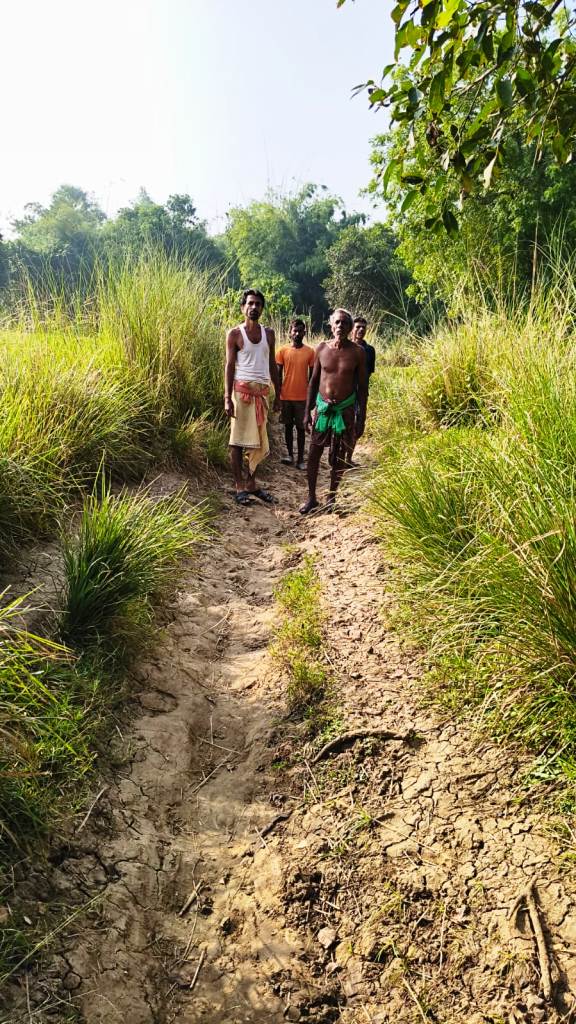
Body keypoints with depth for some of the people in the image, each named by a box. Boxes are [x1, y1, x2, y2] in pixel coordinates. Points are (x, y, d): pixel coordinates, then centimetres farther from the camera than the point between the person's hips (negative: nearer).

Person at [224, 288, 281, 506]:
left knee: (259, 440, 8)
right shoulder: (234, 334, -1)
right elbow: (229, 366, -5)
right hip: (242, 390, -5)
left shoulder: (269, 333, 11)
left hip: (262, 392, 5)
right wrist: (227, 398, -14)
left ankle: (251, 483, 18)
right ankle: (240, 486, 4)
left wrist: (278, 394, 11)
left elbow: (272, 365, 14)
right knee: (238, 440, -1)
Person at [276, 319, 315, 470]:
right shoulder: (283, 351, -1)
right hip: (286, 396, 1)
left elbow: (312, 376, 4)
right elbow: (278, 375, 2)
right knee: (288, 426, 10)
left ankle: (300, 459, 9)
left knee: (300, 427, 4)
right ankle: (290, 454, 23)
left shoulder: (310, 352, -1)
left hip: (302, 397, -1)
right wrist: (277, 396, -1)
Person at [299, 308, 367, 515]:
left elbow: (362, 387, 0)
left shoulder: (357, 352, -4)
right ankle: (311, 498, 15)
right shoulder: (322, 348, 0)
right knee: (314, 453, 2)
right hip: (322, 407, 2)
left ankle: (331, 498, 20)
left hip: (345, 409, -1)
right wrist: (307, 411, 2)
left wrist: (361, 418, -3)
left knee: (338, 457, 6)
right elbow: (314, 381, 6)